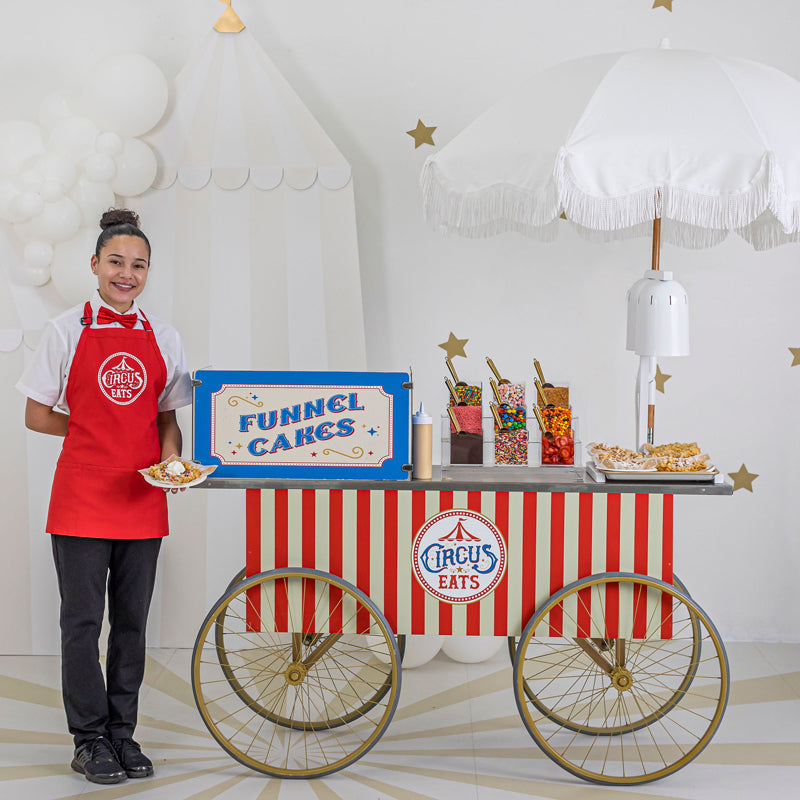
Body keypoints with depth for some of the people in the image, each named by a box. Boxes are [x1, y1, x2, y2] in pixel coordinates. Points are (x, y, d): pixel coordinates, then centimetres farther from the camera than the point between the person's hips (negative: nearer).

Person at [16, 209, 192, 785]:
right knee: (83, 621, 0)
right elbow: (38, 416, 2)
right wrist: (93, 431, -3)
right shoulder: (67, 331, 0)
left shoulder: (163, 337, 8)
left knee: (132, 623, 9)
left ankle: (123, 735, 20)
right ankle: (90, 741, 11)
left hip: (144, 499, 3)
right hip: (83, 498, -3)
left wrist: (172, 457, -5)